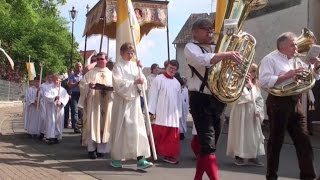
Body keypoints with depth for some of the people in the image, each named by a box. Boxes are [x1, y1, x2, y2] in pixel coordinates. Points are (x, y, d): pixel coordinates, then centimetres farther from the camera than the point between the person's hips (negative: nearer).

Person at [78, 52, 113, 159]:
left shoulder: (110, 74, 14)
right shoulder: (90, 73, 9)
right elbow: (82, 85, 2)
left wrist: (111, 88, -13)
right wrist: (88, 85, -18)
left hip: (106, 103, 2)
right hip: (93, 102, -2)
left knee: (104, 125, 1)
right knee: (92, 125, -6)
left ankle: (101, 149, 7)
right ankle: (91, 149, -2)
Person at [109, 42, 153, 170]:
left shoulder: (134, 65, 11)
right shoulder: (118, 66, -2)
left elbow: (142, 82, 5)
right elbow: (119, 83, -14)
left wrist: (140, 69, -9)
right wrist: (134, 82, -19)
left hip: (134, 100, 4)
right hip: (122, 101, -4)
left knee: (137, 128, -5)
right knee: (120, 129, 3)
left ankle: (140, 159, -8)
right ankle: (116, 158, 16)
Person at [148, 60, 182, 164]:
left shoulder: (177, 83, 14)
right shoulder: (158, 79, -2)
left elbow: (179, 99, 17)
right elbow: (153, 95, -7)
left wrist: (179, 113, 12)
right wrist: (151, 111, -13)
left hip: (173, 114, 5)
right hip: (160, 114, -5)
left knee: (172, 137, 4)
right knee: (157, 135, -2)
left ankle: (169, 155, 11)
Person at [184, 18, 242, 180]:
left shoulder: (215, 49, 19)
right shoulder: (191, 47, -2)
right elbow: (202, 60, -25)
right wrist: (225, 55, -38)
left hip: (217, 99, 7)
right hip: (201, 99, -7)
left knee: (209, 143, 13)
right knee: (208, 144, -13)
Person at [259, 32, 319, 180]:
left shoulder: (296, 60, 18)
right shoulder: (270, 59, -4)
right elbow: (264, 82, -18)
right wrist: (287, 75, -19)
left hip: (295, 102, 7)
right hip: (278, 102, -7)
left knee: (303, 141, 5)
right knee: (276, 141, 2)